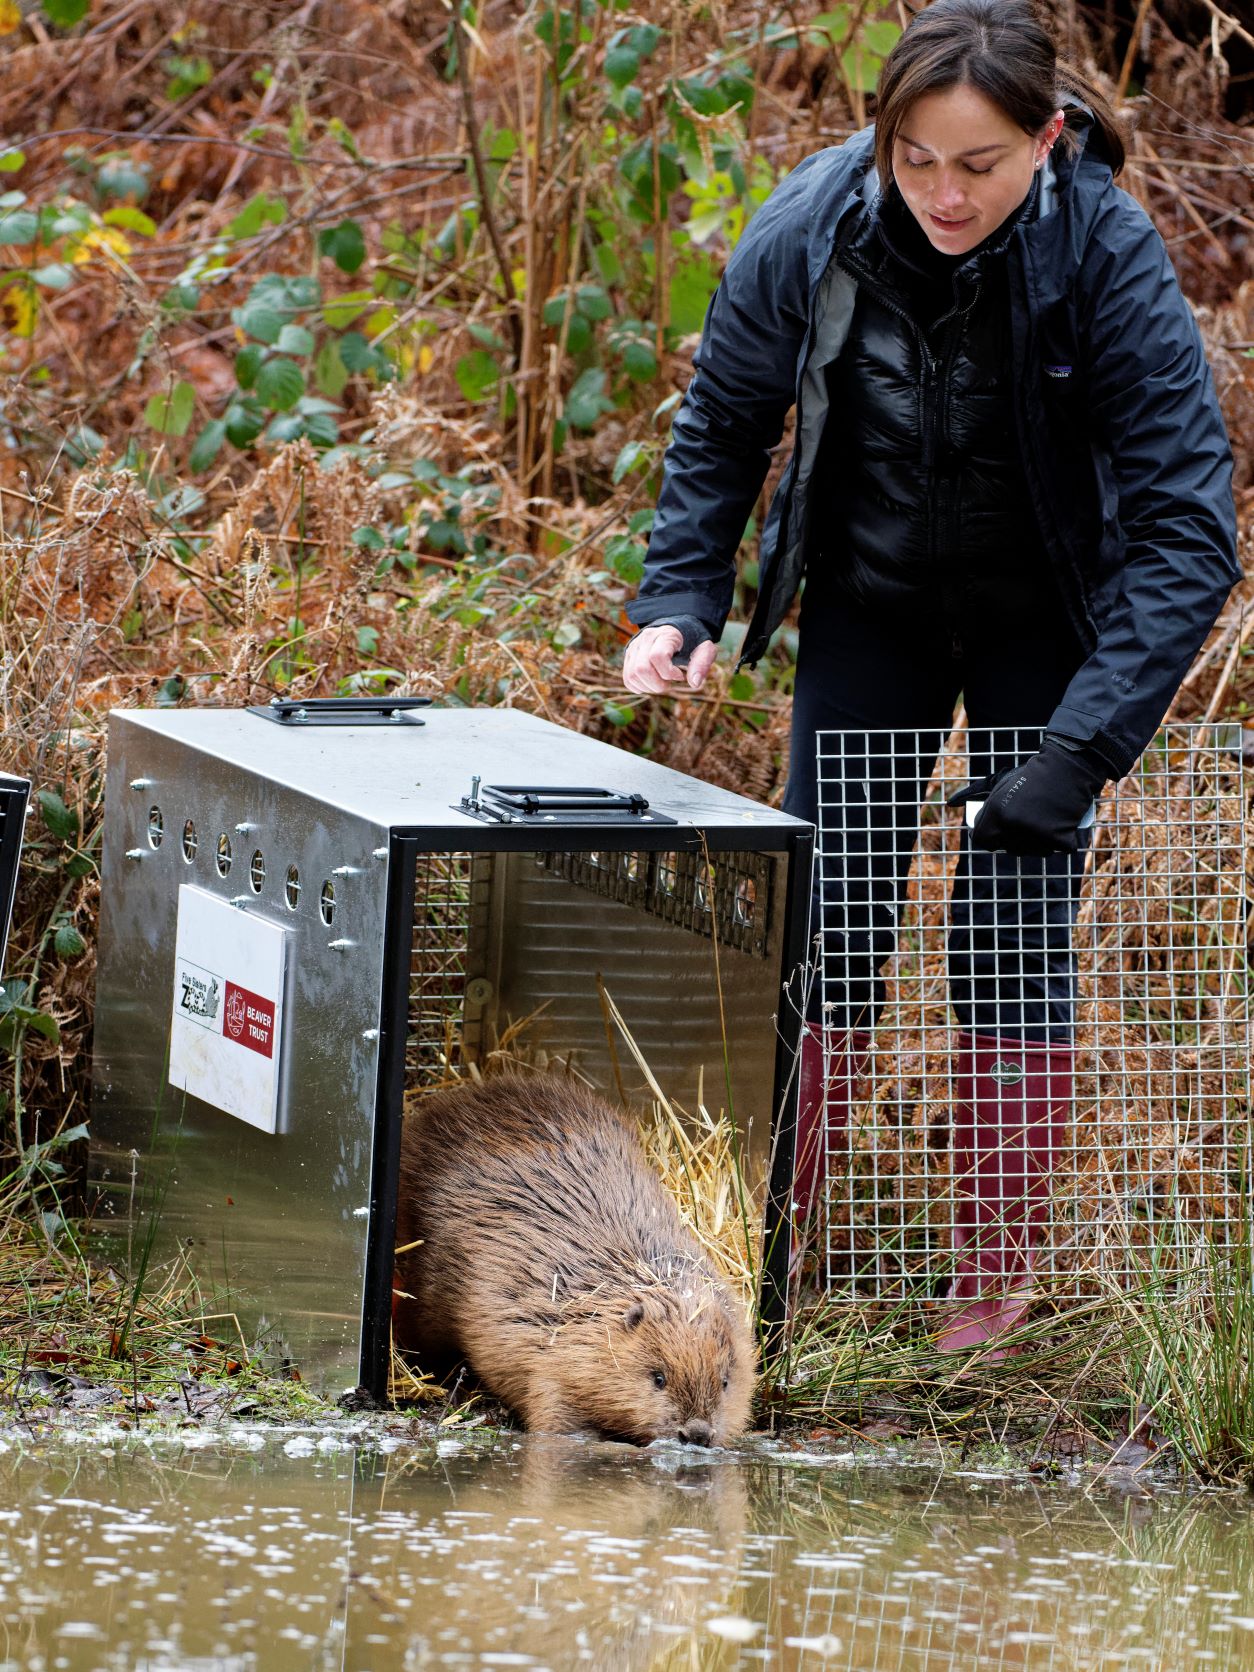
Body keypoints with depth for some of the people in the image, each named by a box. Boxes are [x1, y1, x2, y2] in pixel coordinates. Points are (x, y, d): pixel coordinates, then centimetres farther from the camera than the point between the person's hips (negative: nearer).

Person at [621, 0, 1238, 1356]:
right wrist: (680, 603, -13)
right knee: (822, 916, -1)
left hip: (1047, 619, -2)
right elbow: (721, 425, -2)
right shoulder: (814, 226, -22)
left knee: (1012, 935, -5)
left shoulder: (1105, 254, -29)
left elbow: (1187, 525, -29)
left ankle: (996, 1284, 8)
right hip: (871, 605, 2)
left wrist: (1085, 744, -36)